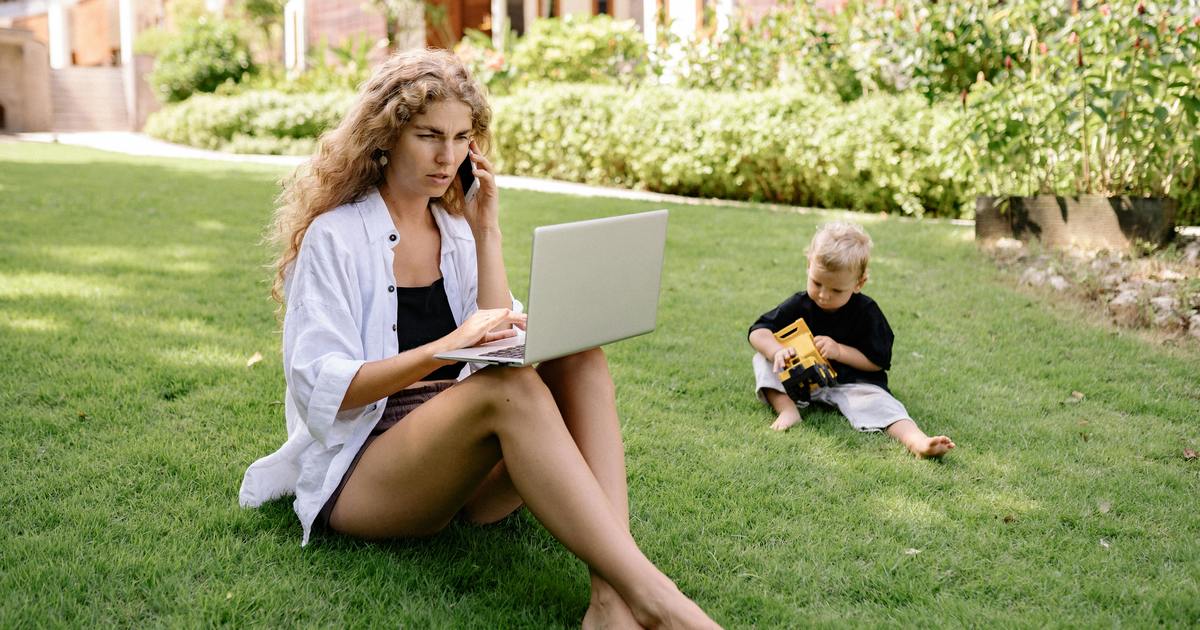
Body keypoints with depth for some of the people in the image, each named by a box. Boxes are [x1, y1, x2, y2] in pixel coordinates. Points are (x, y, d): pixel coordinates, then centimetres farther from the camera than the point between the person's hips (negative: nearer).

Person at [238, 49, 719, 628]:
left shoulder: (456, 231, 14)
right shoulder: (334, 237, -3)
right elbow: (322, 390, -14)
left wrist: (486, 232, 0)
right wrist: (447, 348, -28)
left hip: (465, 473, 6)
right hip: (357, 475, -6)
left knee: (578, 357, -21)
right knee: (509, 386, -35)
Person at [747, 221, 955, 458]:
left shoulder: (866, 312, -9)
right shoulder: (799, 305, -4)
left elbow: (878, 361, -8)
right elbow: (758, 331, -7)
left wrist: (839, 351, -21)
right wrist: (778, 351, -29)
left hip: (852, 383, -3)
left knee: (877, 402, -32)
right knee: (763, 359, -14)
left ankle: (916, 441, -55)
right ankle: (787, 409, -30)